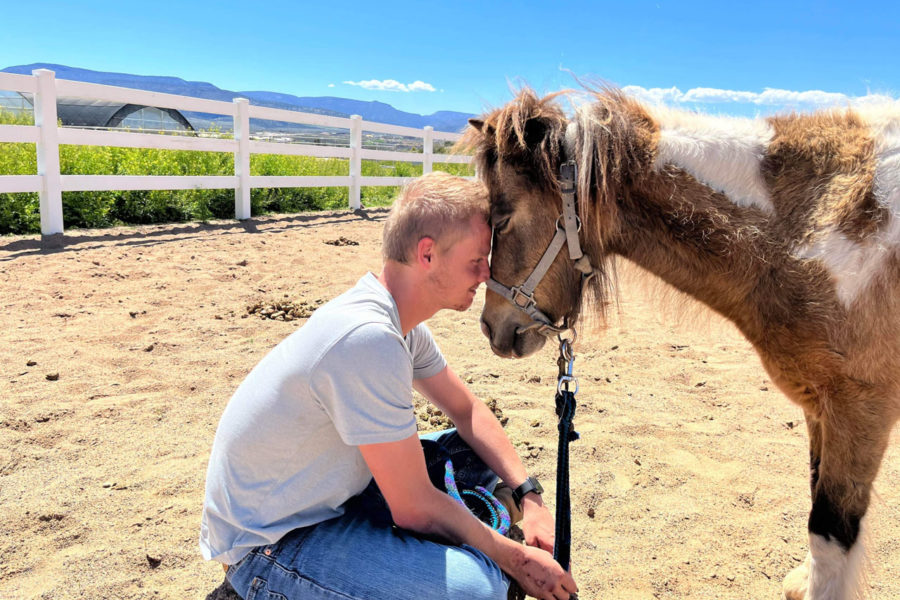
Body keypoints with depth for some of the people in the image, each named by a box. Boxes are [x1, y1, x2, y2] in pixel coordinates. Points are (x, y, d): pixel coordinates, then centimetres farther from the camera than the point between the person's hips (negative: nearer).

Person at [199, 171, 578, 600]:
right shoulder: (368, 338, -32)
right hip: (268, 546, -9)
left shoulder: (401, 320, -2)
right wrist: (516, 559, -11)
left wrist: (528, 496, -1)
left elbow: (466, 411, 10)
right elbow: (416, 509, -25)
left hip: (330, 494, 9)